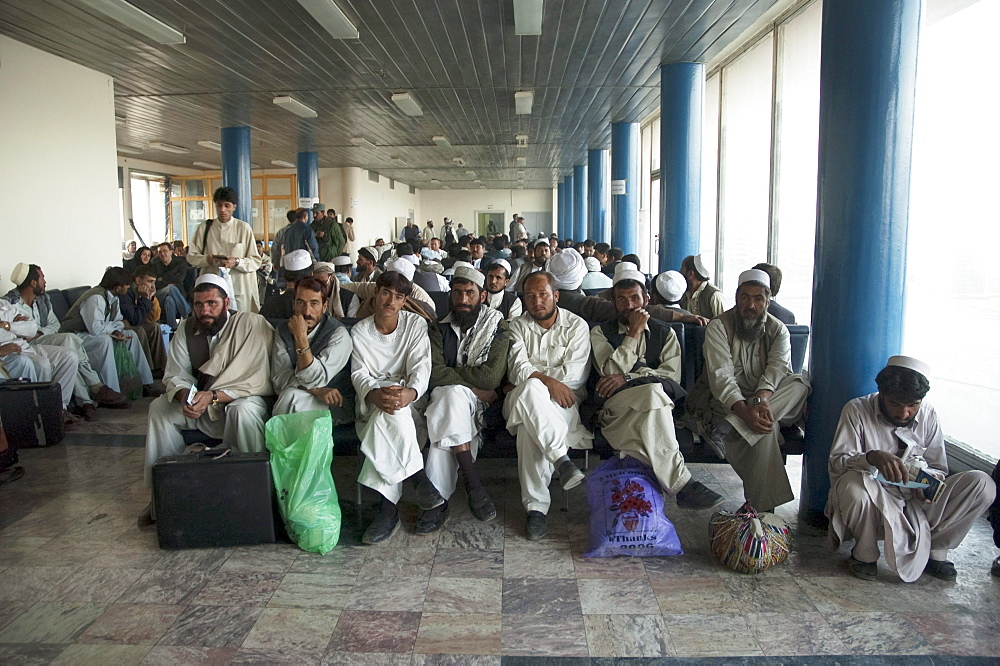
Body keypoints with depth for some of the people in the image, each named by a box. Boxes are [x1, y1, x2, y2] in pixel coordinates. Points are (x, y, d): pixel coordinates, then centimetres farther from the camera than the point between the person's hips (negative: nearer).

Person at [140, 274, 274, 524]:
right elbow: (175, 374, 0)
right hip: (201, 406, 6)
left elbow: (259, 381, -26)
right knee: (159, 407, -7)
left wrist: (213, 396, -32)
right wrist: (185, 394, -24)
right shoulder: (187, 329, -1)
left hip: (242, 400, -6)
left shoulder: (253, 325, -20)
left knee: (244, 410, -36)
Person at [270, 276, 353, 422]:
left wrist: (301, 337, -26)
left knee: (291, 396, -28)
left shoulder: (339, 334, -13)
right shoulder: (283, 330, 2)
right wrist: (317, 390, -22)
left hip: (337, 406, -4)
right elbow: (279, 378, -7)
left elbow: (314, 380, -20)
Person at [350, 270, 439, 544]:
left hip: (409, 396, 0)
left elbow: (421, 367, -7)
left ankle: (388, 507, -33)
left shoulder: (416, 324, 5)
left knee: (392, 410, -36)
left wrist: (410, 392, -32)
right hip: (372, 402, 1)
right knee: (389, 411, -37)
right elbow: (359, 374, -3)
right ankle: (419, 479, -31)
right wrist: (374, 394, -29)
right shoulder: (359, 331, 8)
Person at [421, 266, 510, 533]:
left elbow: (492, 376, -13)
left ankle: (438, 500, -27)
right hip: (445, 398, 2)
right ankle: (474, 485, -28)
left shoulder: (496, 325, 1)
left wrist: (450, 373, -7)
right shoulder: (440, 328, 10)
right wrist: (475, 386, -13)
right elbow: (434, 374, -6)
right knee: (453, 394, -32)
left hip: (480, 402, -2)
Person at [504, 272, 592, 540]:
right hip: (523, 398, 2)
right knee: (530, 389, -39)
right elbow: (517, 369, -1)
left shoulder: (576, 325, 9)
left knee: (530, 425, -37)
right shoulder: (518, 326, 16)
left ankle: (536, 506, -35)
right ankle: (561, 459, -40)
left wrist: (530, 377, -7)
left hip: (564, 400, -1)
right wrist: (547, 381, -22)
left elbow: (574, 373, -4)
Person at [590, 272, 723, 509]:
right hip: (614, 405, -1)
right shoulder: (601, 332, 16)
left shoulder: (664, 333, 20)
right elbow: (611, 372, -3)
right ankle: (681, 483, -39)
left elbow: (672, 374, 1)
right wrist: (634, 333, -2)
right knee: (653, 391, -35)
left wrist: (628, 377, -12)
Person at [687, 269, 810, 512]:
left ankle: (729, 428, -39)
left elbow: (778, 367, -15)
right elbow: (720, 375, -19)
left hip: (768, 400, 4)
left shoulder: (778, 330, 6)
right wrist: (745, 412, -38)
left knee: (800, 385, -28)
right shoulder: (719, 326, -5)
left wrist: (762, 399, -39)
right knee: (766, 428, -33)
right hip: (725, 401, -4)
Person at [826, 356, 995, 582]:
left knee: (982, 483, -15)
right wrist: (872, 457, -37)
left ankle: (935, 551, 1)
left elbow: (938, 468, 9)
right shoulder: (857, 410, -10)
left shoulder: (927, 414, 3)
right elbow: (836, 461, -17)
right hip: (873, 503, -4)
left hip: (917, 501, 4)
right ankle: (865, 554, -9)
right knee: (853, 483, -39)